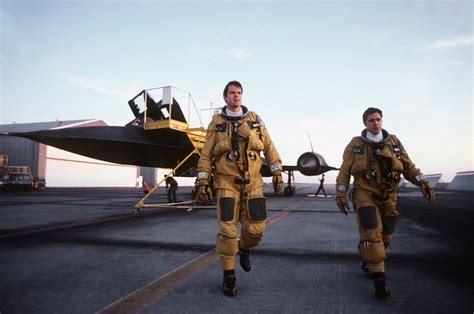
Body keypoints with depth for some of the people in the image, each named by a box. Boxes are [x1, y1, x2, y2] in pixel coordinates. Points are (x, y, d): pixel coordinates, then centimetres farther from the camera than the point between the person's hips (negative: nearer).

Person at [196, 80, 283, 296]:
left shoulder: (255, 120, 8)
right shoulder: (216, 123, 4)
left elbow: (269, 147, 10)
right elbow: (206, 155, 3)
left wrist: (277, 172, 4)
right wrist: (203, 182, -3)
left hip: (253, 183, 2)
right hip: (227, 183, -2)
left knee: (255, 228, 0)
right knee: (227, 229, -6)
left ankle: (244, 249, 35)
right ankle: (229, 276, 10)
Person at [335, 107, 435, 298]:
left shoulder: (393, 142, 6)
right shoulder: (356, 145, -1)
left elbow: (408, 166, 8)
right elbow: (344, 171, -2)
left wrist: (423, 183, -4)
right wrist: (340, 194, -8)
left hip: (388, 197, 4)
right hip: (365, 195, -3)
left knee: (385, 235, 11)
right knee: (371, 233, -15)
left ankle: (368, 261, 36)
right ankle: (378, 276, -11)